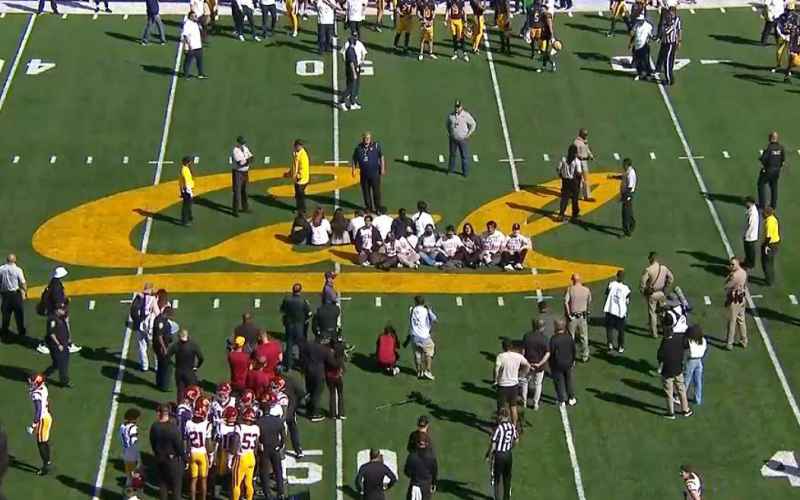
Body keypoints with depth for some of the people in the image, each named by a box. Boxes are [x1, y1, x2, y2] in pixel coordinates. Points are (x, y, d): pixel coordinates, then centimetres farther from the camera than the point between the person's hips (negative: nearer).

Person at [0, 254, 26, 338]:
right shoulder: (18, 270, -14)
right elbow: (23, 283, -12)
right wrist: (25, 292, 2)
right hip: (16, 293, -3)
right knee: (19, 313, 10)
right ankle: (21, 331, 17)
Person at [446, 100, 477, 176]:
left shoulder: (466, 115, -11)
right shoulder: (450, 115, -1)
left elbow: (473, 124, -2)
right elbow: (447, 125, 17)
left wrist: (468, 134, -7)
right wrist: (449, 133, 7)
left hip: (463, 139, -3)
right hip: (453, 139, 3)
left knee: (464, 155, 0)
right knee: (452, 154, 13)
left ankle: (465, 172, 9)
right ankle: (451, 169, 28)